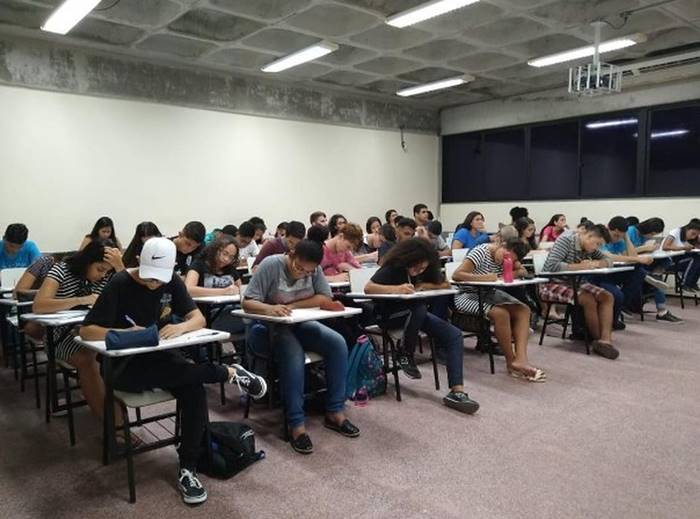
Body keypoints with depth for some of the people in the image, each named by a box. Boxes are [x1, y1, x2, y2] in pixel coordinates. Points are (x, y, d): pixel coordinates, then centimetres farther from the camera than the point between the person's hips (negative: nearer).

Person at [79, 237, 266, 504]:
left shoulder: (172, 282, -1)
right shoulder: (120, 284, -15)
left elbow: (199, 318, -3)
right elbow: (86, 331, -16)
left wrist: (181, 327, -26)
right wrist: (125, 333, -33)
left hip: (159, 357, 5)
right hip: (125, 365, -4)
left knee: (194, 389, -26)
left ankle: (187, 469, -15)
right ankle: (229, 373, -12)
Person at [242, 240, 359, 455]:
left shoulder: (314, 269, -4)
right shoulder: (271, 265, -18)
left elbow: (325, 298, -14)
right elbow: (247, 303, -22)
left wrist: (291, 306, -24)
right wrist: (270, 309, -44)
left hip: (299, 324, 5)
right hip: (268, 326, -5)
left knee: (338, 344, -18)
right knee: (293, 354, -35)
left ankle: (334, 412, -8)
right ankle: (296, 425, -26)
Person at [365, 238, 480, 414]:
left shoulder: (425, 270, -2)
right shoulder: (393, 268, -19)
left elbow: (445, 285, 2)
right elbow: (368, 288, -30)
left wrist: (426, 286, -16)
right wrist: (396, 289, -45)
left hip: (418, 314, 6)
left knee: (454, 335, -13)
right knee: (418, 307, -38)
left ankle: (457, 392, -20)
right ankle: (405, 355, -15)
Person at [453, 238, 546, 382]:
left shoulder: (508, 255, 1)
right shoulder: (480, 252, -21)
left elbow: (523, 271, 4)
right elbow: (456, 275, -29)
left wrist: (513, 273, -18)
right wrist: (485, 277, -32)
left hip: (488, 294, 8)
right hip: (468, 295, -8)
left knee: (523, 310, -11)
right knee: (501, 314, -30)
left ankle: (521, 358, -24)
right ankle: (511, 363, -15)